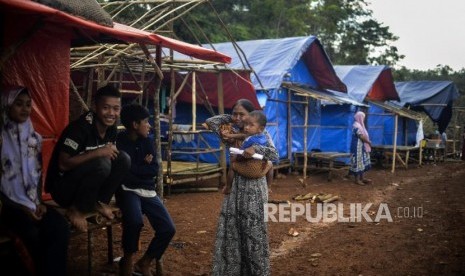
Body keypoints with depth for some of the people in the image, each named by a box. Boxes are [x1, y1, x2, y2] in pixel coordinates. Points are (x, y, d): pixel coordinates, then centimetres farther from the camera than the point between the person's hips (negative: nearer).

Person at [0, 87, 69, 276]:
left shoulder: (34, 137, 11)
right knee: (33, 234, -30)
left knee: (61, 227, -23)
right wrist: (21, 208, -14)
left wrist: (39, 202, -1)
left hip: (32, 202, 4)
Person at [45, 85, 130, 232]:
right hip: (63, 187, -7)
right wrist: (97, 152, -33)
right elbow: (63, 164, -29)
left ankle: (99, 202, 4)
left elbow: (110, 154, 10)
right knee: (101, 164, -32)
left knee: (123, 159, -10)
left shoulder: (111, 129, -2)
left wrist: (110, 152, -12)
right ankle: (76, 209, -11)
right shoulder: (81, 127, -25)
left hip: (84, 182, 7)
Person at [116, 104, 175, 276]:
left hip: (148, 191, 5)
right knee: (134, 221, -34)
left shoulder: (147, 140, 8)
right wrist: (144, 165, -6)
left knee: (168, 229, -8)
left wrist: (135, 168, -9)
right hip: (128, 190, -5)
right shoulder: (119, 141, -8)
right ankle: (127, 261, -6)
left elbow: (155, 170, 0)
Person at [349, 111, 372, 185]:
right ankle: (357, 179, -1)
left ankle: (361, 178, 21)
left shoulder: (359, 125, 15)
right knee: (358, 162, -6)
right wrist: (369, 142, -9)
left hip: (361, 147, 11)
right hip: (358, 147, -11)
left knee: (362, 162, 14)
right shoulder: (357, 126, -18)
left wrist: (368, 142, 7)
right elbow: (362, 137, -21)